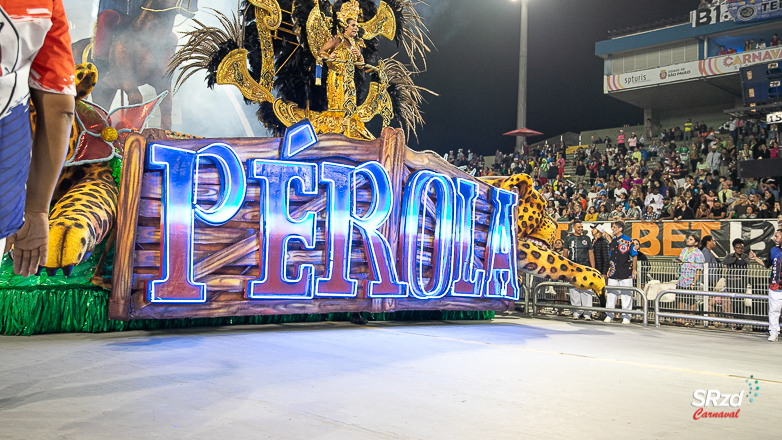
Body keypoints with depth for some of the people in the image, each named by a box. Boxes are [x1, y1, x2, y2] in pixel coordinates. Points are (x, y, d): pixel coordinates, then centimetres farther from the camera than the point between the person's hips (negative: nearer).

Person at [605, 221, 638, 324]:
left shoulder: (628, 241, -5)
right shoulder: (612, 241, 13)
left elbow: (634, 256, -3)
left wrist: (633, 270, -6)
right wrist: (609, 269, 16)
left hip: (626, 273, -6)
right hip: (613, 273, 6)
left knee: (626, 295, 1)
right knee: (610, 294, 8)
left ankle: (626, 317, 8)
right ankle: (609, 315, 16)